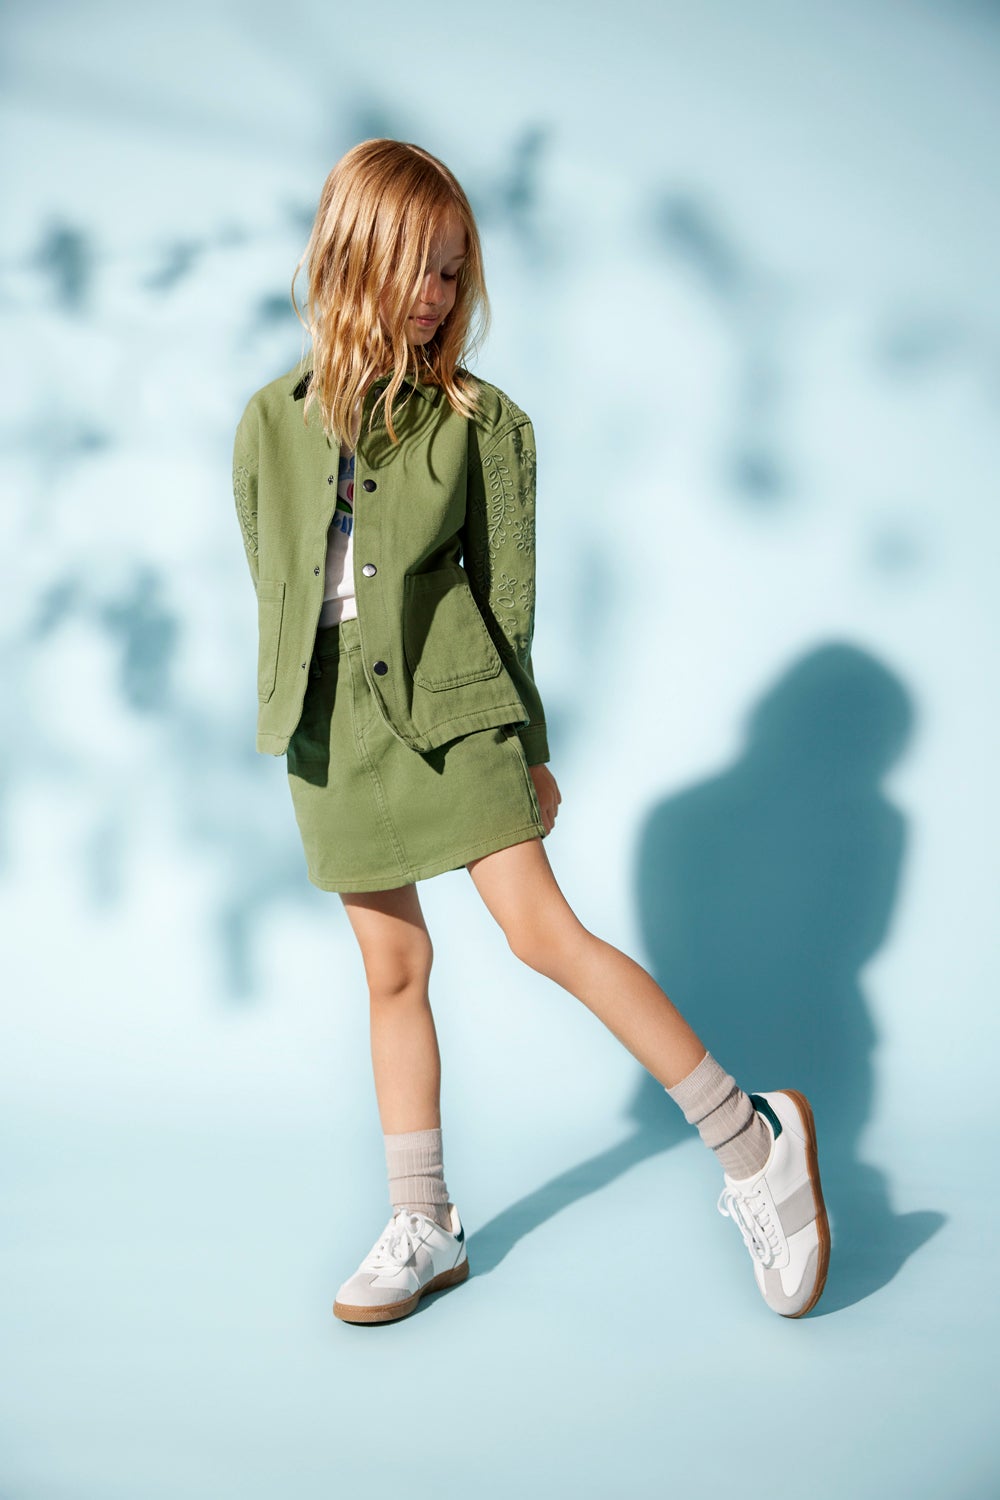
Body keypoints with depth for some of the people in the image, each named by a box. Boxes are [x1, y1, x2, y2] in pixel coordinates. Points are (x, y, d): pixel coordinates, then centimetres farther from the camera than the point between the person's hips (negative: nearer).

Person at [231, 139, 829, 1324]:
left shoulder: (482, 421, -3)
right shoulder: (273, 422, 5)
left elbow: (505, 598, 0)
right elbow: (273, 590, 10)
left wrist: (526, 747, 2)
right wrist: (305, 717, 8)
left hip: (454, 713, -3)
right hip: (333, 725, 4)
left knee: (542, 931, -11)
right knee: (393, 970, 11)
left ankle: (752, 1144, 2)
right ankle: (423, 1229, 23)